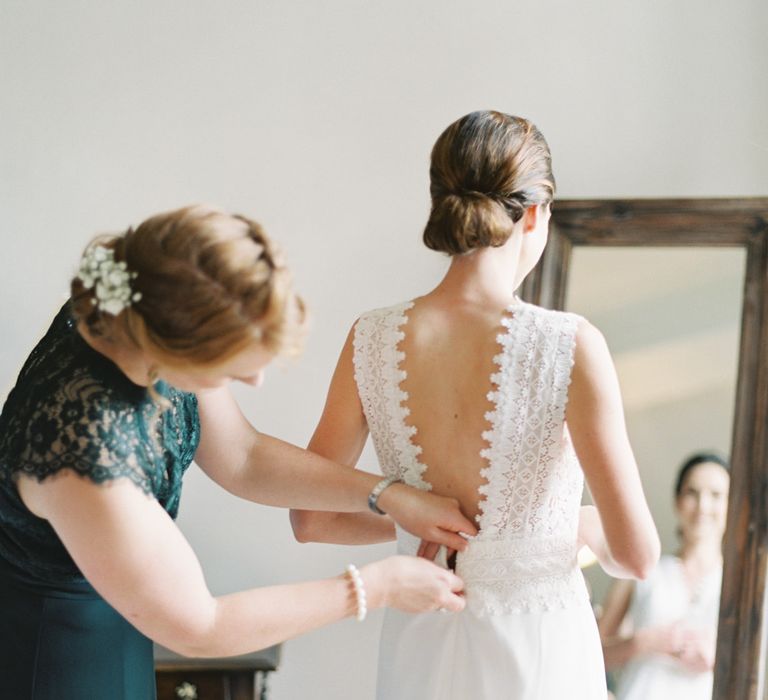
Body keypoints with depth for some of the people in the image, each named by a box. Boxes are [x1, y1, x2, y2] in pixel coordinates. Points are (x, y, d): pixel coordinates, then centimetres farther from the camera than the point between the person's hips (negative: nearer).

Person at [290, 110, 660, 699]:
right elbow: (636, 555, -16)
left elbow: (311, 519, -1)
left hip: (422, 648, 3)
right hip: (537, 650, -2)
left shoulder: (371, 342, -9)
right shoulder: (570, 347, -19)